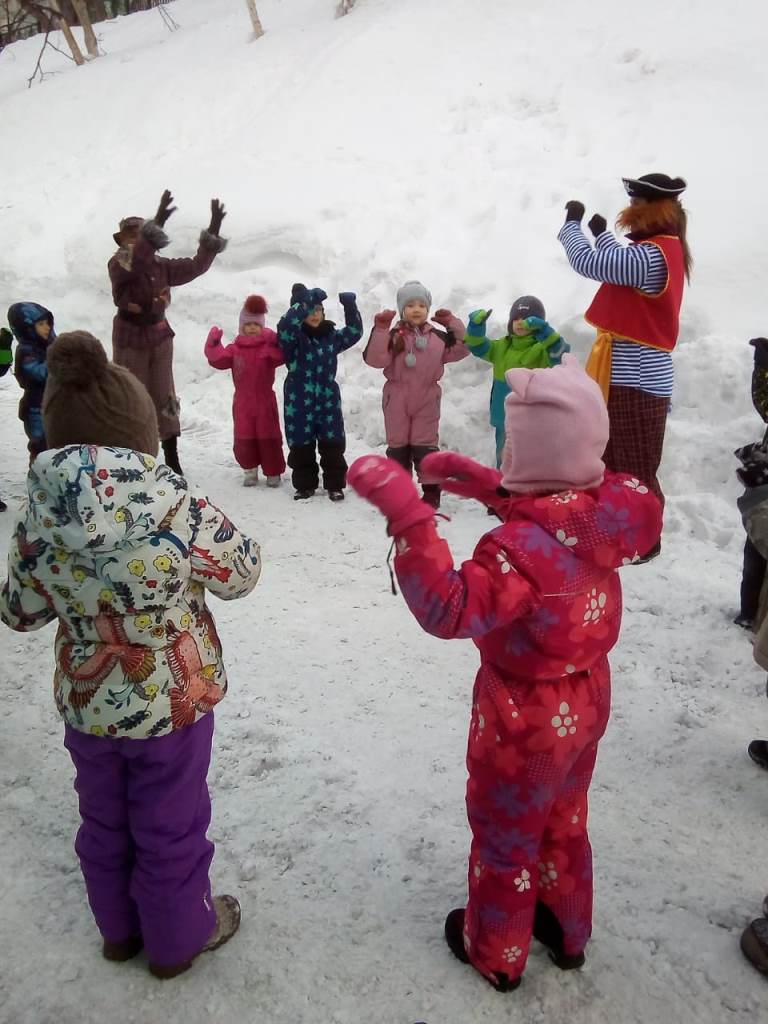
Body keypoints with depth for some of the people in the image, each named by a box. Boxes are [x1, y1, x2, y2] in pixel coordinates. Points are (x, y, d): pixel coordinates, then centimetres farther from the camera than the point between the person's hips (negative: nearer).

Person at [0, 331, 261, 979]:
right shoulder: (178, 507, -26)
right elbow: (243, 574, -10)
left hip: (86, 704, 4)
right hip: (174, 702, -3)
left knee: (104, 820, 27)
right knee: (171, 826, 20)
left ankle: (119, 929, 51)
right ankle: (178, 938, 43)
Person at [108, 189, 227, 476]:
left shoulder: (161, 266, 3)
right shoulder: (118, 265, -12)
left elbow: (196, 266, 3)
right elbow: (132, 263, -35)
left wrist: (213, 232, -8)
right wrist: (156, 224, -46)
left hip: (160, 339, 4)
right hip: (130, 341, -4)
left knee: (165, 399, 8)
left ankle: (172, 458, 17)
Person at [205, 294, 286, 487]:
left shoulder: (269, 345, -3)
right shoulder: (235, 348, 3)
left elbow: (281, 356, -22)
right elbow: (219, 359, -9)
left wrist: (275, 344, -39)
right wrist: (214, 344, -23)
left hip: (265, 400, -2)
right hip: (243, 401, 2)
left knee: (269, 437, 4)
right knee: (244, 438, 7)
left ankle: (273, 472, 15)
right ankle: (250, 469, 23)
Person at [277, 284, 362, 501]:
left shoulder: (331, 336, 9)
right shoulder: (292, 337, -6)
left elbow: (354, 332, 8)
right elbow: (285, 325, -26)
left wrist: (350, 306, -6)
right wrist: (306, 301, -33)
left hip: (328, 400, 3)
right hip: (299, 402, -2)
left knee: (333, 446, 5)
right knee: (301, 446, 7)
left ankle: (335, 485, 18)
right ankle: (305, 485, 21)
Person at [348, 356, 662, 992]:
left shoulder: (523, 547, -36)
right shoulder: (605, 512, -12)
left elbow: (450, 609, -42)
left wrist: (406, 511, -46)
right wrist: (487, 484, -2)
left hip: (524, 723, -7)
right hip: (585, 704, 7)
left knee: (505, 839, 19)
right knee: (564, 824, 29)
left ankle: (496, 953, 43)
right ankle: (567, 933, 52)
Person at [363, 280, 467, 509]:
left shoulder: (437, 337, 5)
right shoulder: (394, 336, -4)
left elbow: (461, 349, 9)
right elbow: (375, 359, -16)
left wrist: (453, 323, 2)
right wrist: (380, 329, -23)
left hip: (426, 401, 1)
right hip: (397, 402, -1)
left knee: (425, 448, 3)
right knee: (398, 447, 8)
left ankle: (432, 492, 12)